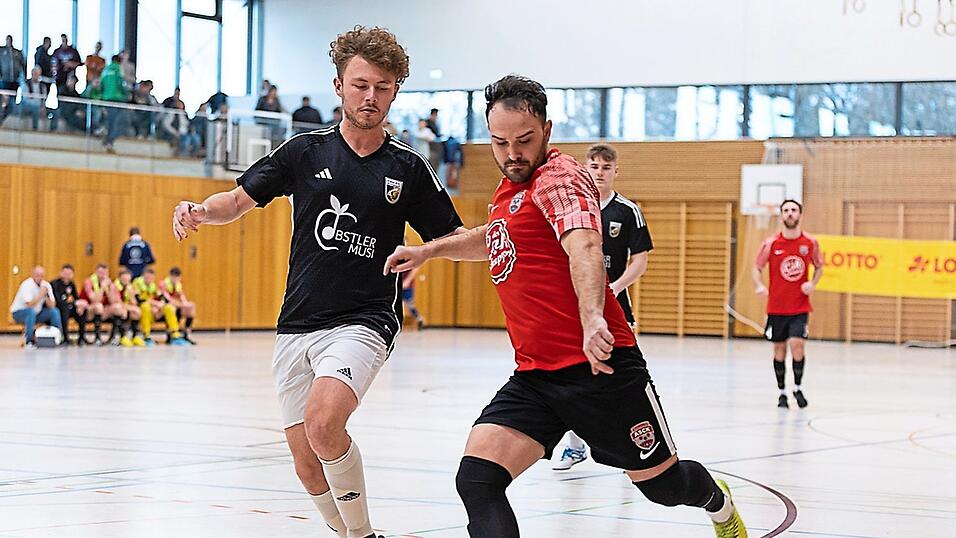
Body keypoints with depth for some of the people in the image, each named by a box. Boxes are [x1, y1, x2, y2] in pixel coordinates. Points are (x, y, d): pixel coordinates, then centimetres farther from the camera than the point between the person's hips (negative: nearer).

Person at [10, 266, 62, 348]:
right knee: (31, 312, -37)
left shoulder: (46, 285, -4)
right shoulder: (27, 285, -21)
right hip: (19, 313, -6)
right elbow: (29, 304, -31)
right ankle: (29, 341, -27)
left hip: (36, 313, 6)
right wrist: (41, 295, -29)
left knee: (55, 311, -10)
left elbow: (52, 306, -9)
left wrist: (46, 296, -25)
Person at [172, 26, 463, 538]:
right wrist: (200, 211, -12)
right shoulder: (305, 151, 5)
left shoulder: (408, 168, 3)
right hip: (296, 327, 3)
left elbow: (453, 238, 9)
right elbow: (239, 199, 9)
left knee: (323, 424, -29)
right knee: (309, 468, 3)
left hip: (363, 320, -3)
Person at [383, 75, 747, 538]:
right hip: (533, 376, 7)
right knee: (476, 479, -15)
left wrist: (593, 319, -51)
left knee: (664, 485, 12)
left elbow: (584, 247, -34)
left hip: (601, 366, -7)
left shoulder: (559, 178, -13)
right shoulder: (508, 190, 14)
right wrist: (428, 250, 32)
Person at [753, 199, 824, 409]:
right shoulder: (771, 243, -4)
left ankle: (798, 388, 6)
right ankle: (782, 392, 20)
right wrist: (759, 286, -15)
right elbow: (757, 268, 4)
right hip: (776, 307, 1)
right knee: (779, 349, 5)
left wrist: (812, 283, -6)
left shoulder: (810, 243, -2)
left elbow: (819, 267, 13)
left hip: (800, 307, -1)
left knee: (797, 345, -15)